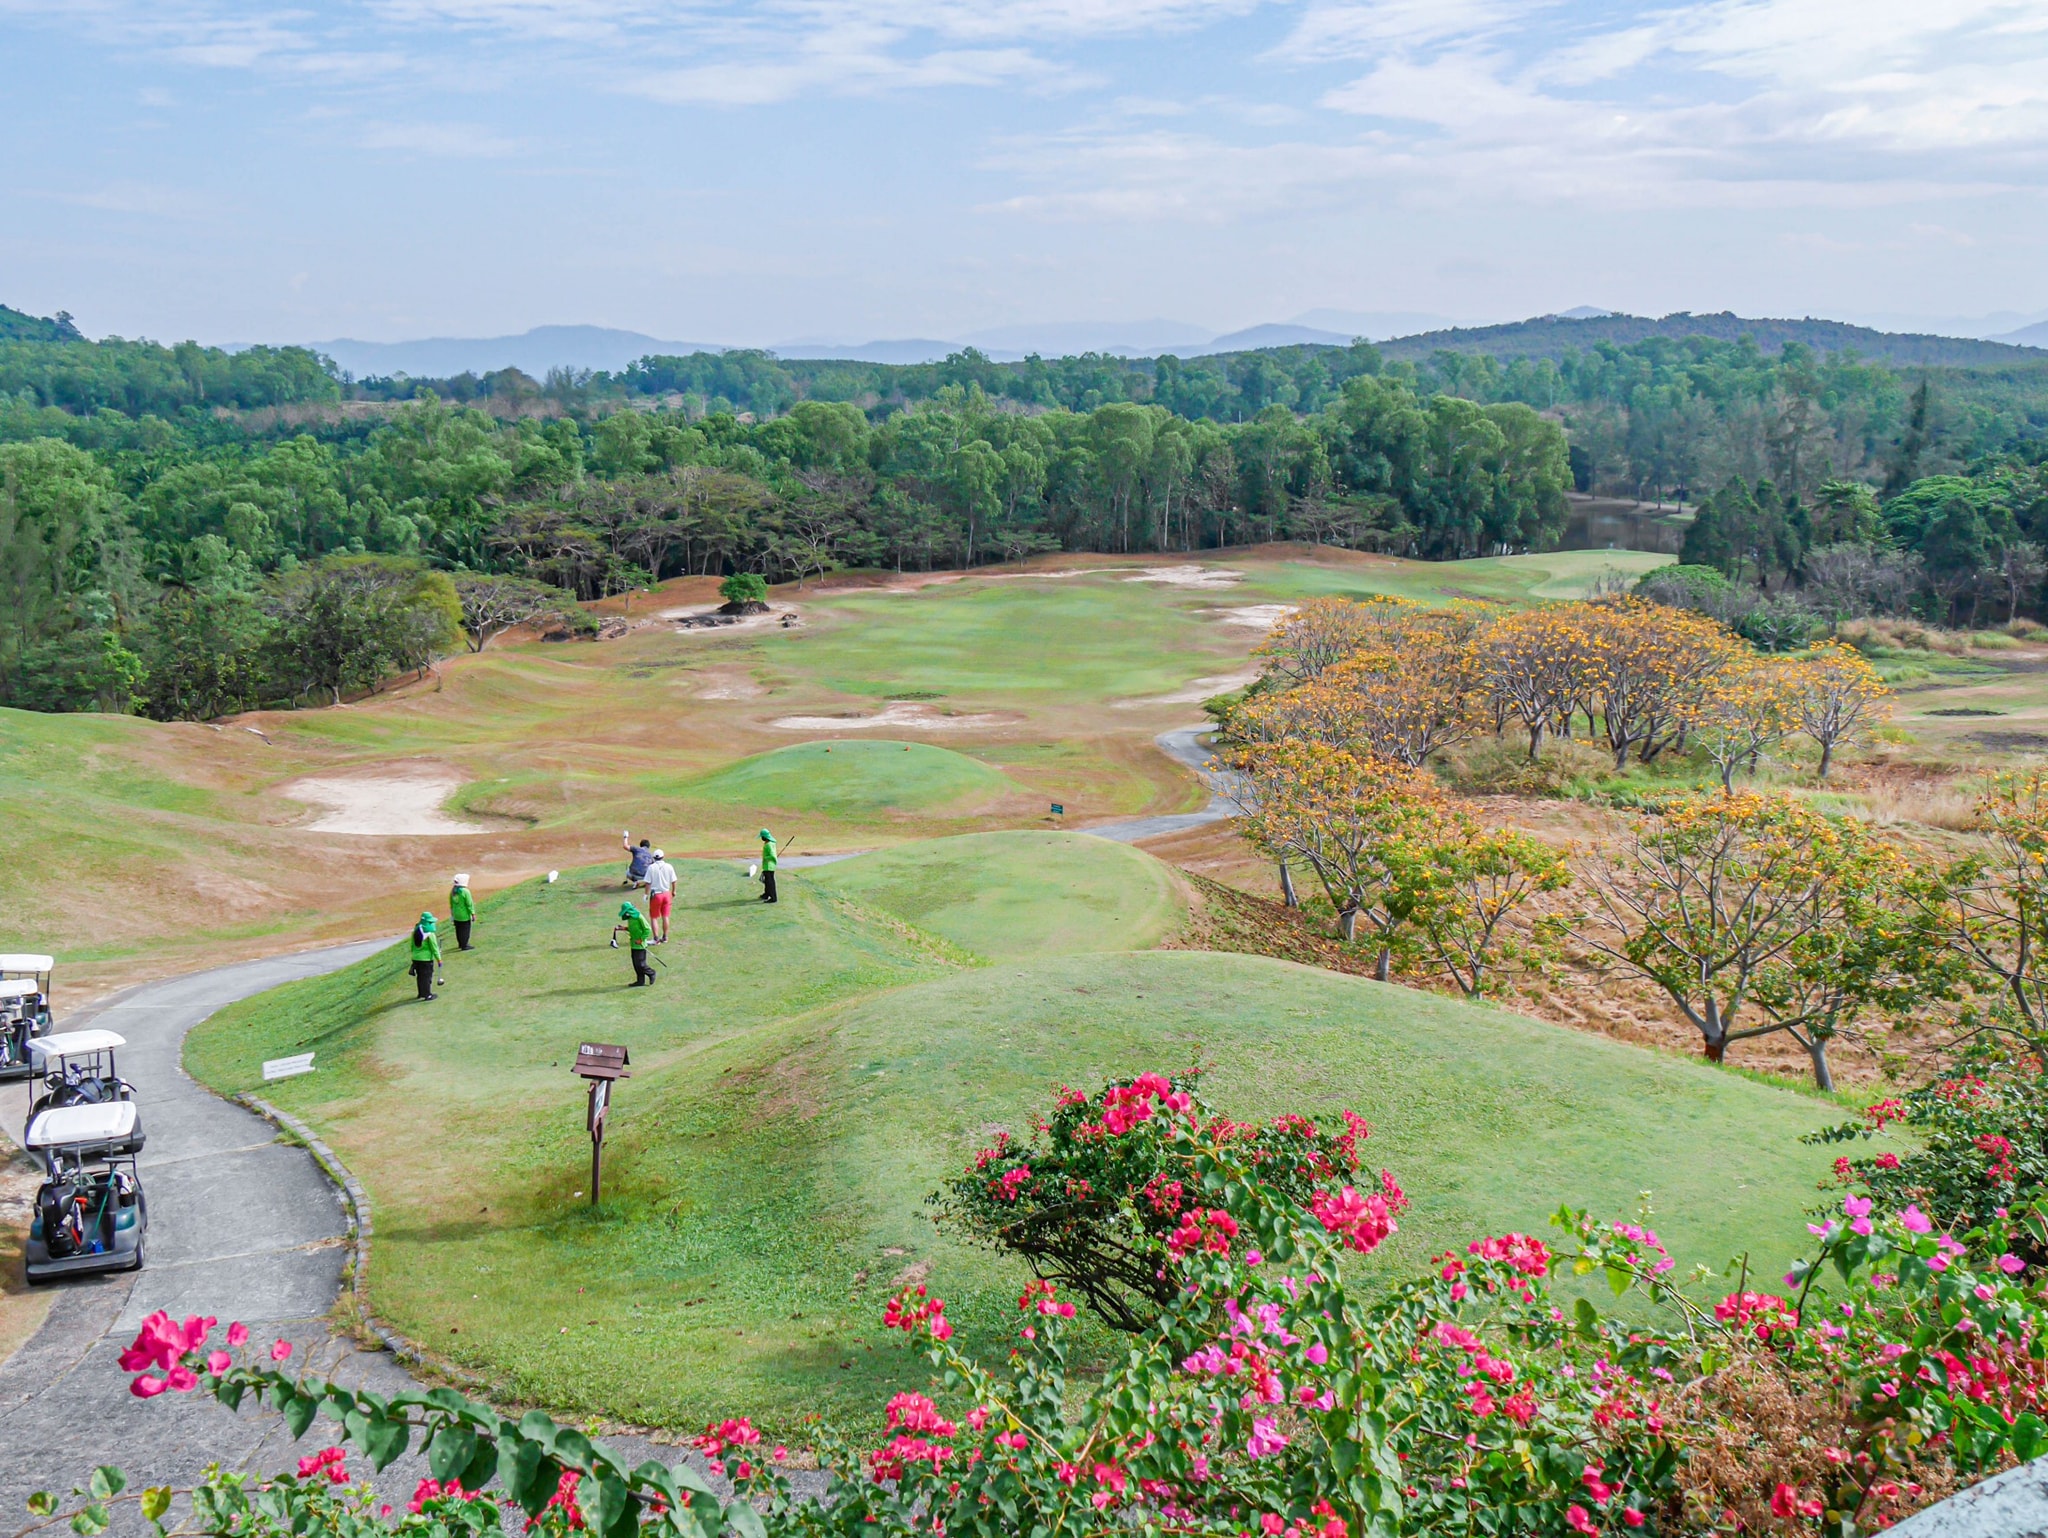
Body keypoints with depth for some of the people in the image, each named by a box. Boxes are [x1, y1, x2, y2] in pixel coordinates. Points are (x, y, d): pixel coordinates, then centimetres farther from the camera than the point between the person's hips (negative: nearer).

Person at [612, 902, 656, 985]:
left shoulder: (639, 917, -18)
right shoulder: (630, 918, 8)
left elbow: (647, 930, -17)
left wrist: (641, 940, -18)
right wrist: (625, 928, 8)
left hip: (640, 945, -9)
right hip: (633, 945, 9)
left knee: (640, 964, -6)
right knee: (636, 964, 10)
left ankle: (651, 973, 15)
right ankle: (640, 980, 17)